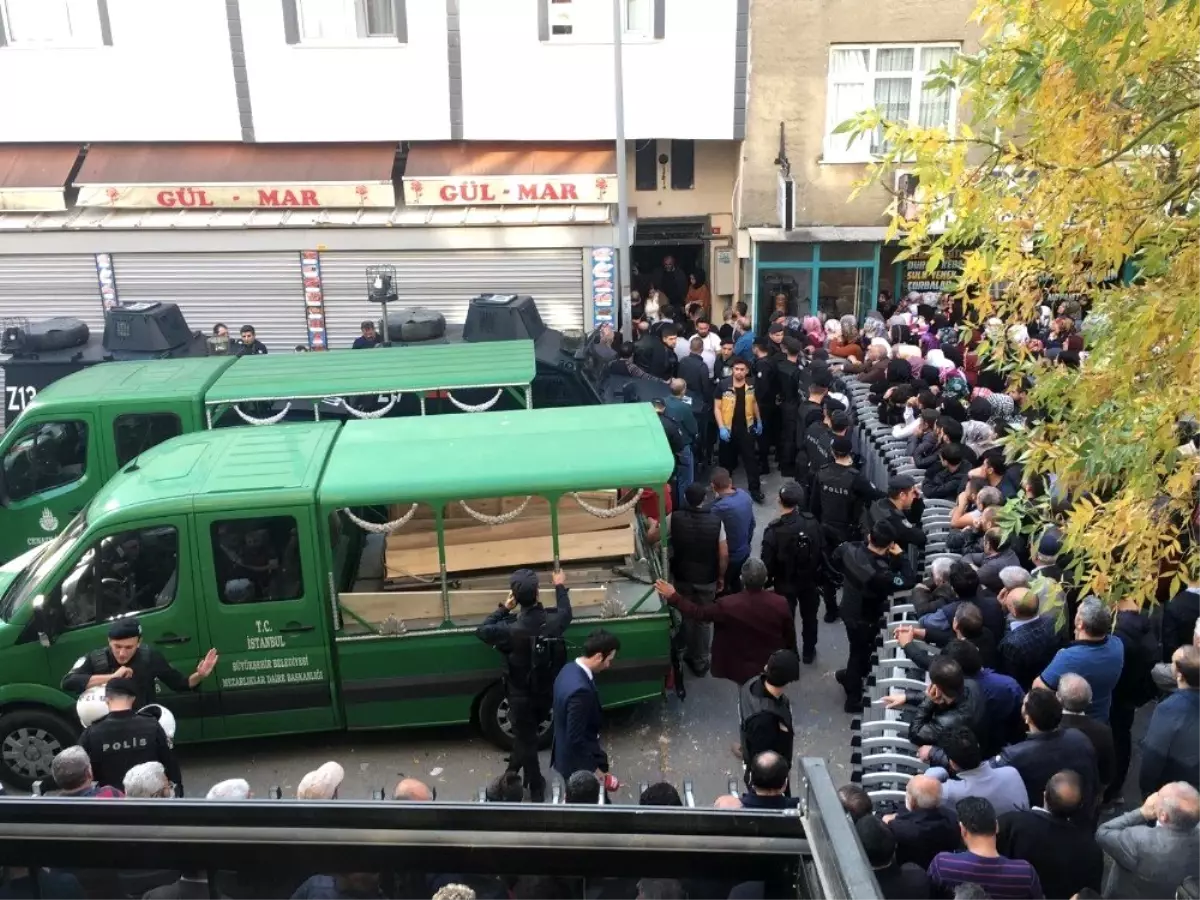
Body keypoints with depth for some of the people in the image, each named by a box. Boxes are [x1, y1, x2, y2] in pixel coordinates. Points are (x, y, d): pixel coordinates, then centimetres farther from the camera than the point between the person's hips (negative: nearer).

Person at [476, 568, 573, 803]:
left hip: (522, 696, -4)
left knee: (526, 740, 16)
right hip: (546, 693, 4)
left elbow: (481, 631, -13)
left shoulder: (511, 630, -30)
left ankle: (536, 790, 31)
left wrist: (504, 608, -7)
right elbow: (566, 613, 7)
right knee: (525, 735, 27)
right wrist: (560, 587, 20)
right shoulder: (553, 621, -19)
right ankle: (513, 774, 47)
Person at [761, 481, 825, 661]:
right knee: (809, 617, 23)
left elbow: (768, 561, -20)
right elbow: (822, 550, -4)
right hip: (810, 579, 4)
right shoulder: (812, 522, -15)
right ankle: (809, 652, 39)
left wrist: (767, 580, -2)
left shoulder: (774, 530, -27)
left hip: (785, 583, -3)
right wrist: (817, 573, 11)